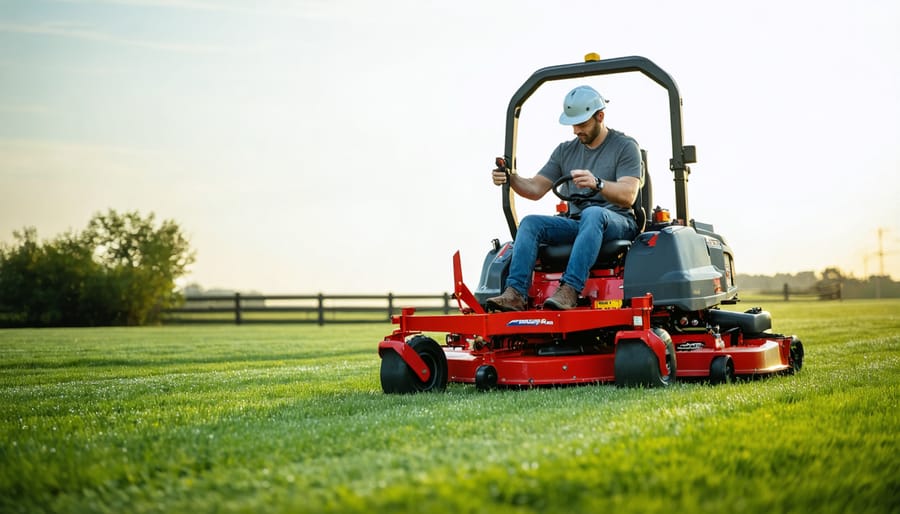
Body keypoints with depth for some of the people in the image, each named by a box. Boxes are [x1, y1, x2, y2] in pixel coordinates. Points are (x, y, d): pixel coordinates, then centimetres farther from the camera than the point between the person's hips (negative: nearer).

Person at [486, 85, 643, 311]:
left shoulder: (625, 147, 0)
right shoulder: (565, 151, 16)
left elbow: (628, 195, -16)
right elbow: (535, 189, 11)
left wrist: (597, 184, -36)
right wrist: (510, 178, -10)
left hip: (618, 223, -5)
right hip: (576, 223, 5)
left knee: (592, 214, -38)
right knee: (530, 223, -20)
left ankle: (569, 289, -49)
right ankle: (515, 293, -34)